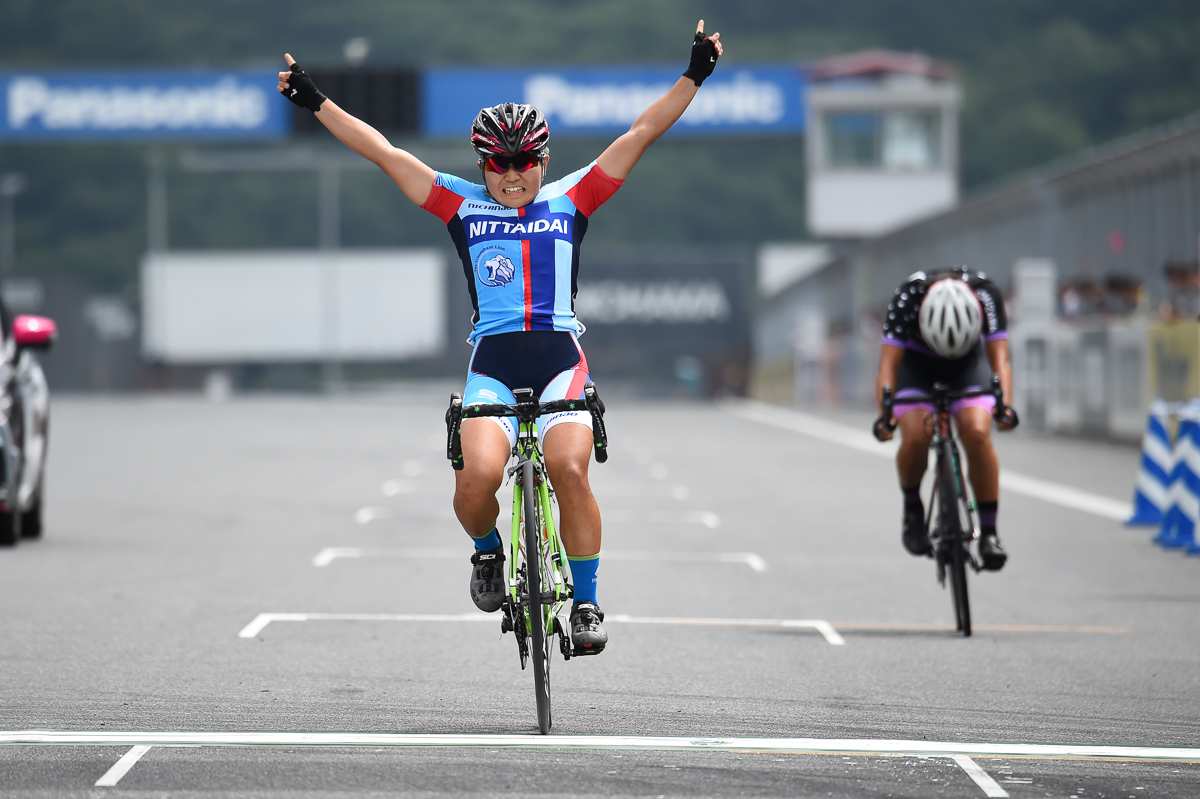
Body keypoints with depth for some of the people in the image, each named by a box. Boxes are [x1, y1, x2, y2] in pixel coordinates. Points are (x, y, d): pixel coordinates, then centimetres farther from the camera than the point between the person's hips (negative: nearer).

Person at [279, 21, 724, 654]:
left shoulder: (570, 200, 12)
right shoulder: (464, 206, 12)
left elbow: (640, 136, 7)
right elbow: (383, 152, 9)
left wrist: (693, 76, -1)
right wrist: (316, 103, 5)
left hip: (560, 359, 0)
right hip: (493, 361, 0)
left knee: (569, 470, -23)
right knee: (477, 476, -23)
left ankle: (586, 603, -8)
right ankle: (488, 551, 11)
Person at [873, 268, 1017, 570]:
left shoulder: (985, 294, -32)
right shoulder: (907, 299, -34)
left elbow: (999, 358, -31)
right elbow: (888, 365, -33)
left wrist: (1005, 406, -48)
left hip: (969, 364, 1)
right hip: (916, 364, -1)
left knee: (977, 433, -23)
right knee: (915, 437, -25)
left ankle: (989, 532, -13)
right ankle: (912, 508, 3)